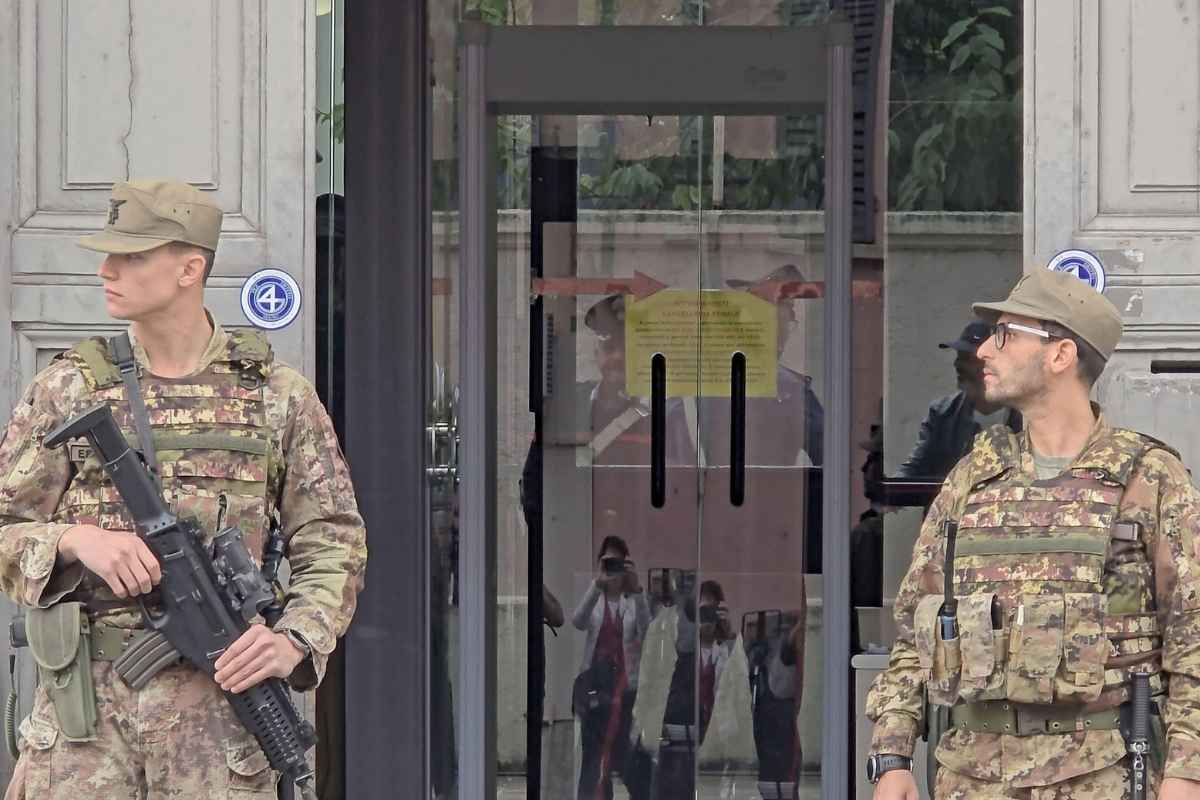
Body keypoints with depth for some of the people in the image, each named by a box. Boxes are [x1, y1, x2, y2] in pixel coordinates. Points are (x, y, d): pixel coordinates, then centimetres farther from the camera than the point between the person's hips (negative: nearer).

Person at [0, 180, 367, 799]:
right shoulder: (67, 388, 7)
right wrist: (75, 539, -13)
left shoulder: (276, 394, 7)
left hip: (217, 698, 0)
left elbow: (332, 547, 8)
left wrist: (295, 640, -11)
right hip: (86, 700, 0)